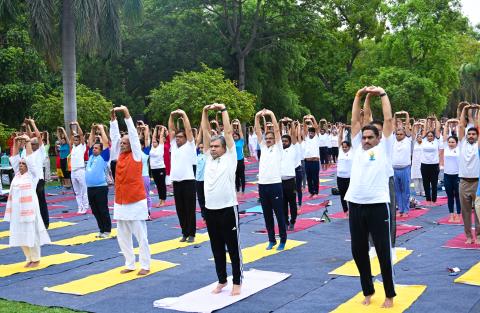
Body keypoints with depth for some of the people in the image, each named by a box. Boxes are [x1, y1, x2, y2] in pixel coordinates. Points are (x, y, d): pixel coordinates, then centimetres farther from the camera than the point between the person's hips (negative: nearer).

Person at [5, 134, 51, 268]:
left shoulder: (32, 174, -1)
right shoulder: (17, 174, 14)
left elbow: (30, 157, -8)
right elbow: (14, 157, 12)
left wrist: (28, 142, -6)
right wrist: (16, 143, 5)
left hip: (29, 208, -6)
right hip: (17, 208, 6)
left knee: (32, 234, 0)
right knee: (20, 235, 10)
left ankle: (36, 259, 13)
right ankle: (29, 258, 23)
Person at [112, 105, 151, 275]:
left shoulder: (136, 155, -4)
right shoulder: (120, 155, 10)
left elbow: (133, 135, -10)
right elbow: (115, 135, 10)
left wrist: (127, 116, -11)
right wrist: (113, 119, 3)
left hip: (136, 203, -6)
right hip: (120, 203, 6)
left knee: (141, 236, 1)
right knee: (123, 236, 11)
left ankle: (145, 265, 10)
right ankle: (130, 264, 22)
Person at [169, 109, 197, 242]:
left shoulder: (189, 145, 1)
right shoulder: (173, 145, 15)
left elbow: (189, 130, -6)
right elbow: (171, 130, 14)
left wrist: (184, 114, -5)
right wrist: (171, 116, 6)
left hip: (188, 181, -5)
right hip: (176, 182, 5)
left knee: (190, 209, 0)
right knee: (180, 209, 10)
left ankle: (191, 234, 7)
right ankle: (184, 233, 19)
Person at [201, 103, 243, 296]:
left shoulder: (230, 157, -1)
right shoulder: (209, 157, 12)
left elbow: (228, 132, -6)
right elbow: (205, 132, 10)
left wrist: (223, 110, -5)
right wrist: (205, 112, 5)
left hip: (227, 209, -5)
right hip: (210, 210, 6)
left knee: (233, 248, 3)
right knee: (217, 249, 14)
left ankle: (237, 282, 13)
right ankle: (222, 280, 26)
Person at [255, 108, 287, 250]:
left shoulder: (278, 148, 3)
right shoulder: (263, 147, 15)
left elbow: (277, 130, -6)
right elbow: (257, 132, 9)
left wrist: (271, 114, -8)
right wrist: (257, 117, -1)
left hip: (275, 185, -5)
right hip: (262, 185, 5)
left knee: (279, 214, 3)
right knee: (267, 215, 11)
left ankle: (283, 240, 13)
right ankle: (271, 240, 21)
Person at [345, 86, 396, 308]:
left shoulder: (384, 148, 8)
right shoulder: (357, 147, 18)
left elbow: (388, 120, 4)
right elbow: (355, 121, 15)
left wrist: (382, 94, 8)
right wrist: (358, 96, 13)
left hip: (377, 205, -4)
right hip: (355, 205, 4)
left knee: (383, 251, 3)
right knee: (358, 251, 10)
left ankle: (390, 294, 17)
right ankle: (368, 291, 27)